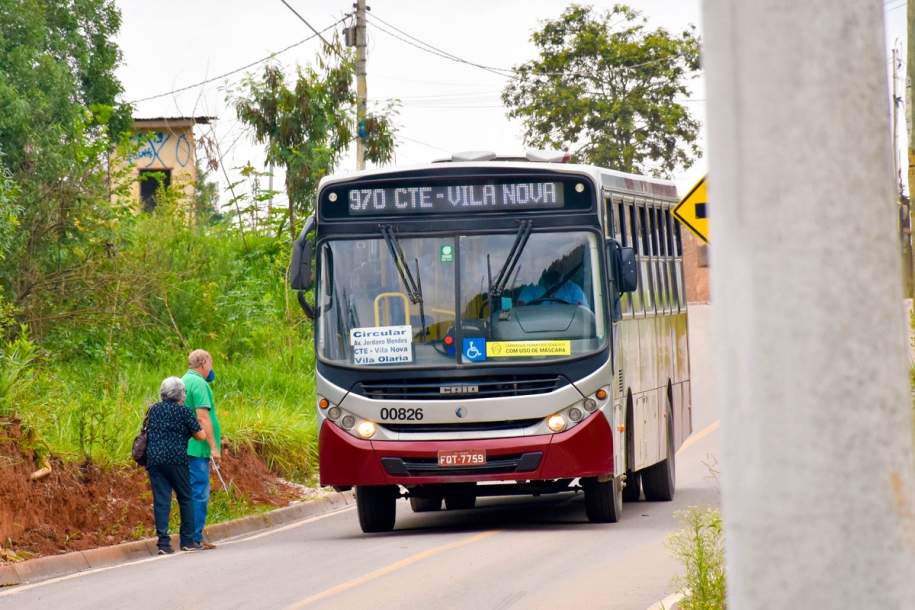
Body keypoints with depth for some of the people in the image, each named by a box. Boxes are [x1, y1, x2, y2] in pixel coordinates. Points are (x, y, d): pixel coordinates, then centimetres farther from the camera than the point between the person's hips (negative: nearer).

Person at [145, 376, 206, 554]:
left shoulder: (153, 409, 14)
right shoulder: (183, 411, 0)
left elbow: (146, 432, 20)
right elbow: (201, 436, -1)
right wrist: (188, 432, 19)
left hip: (153, 459, 4)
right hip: (176, 459, -4)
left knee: (161, 500, 1)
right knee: (185, 498, 9)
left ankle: (163, 542, -7)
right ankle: (187, 540, 9)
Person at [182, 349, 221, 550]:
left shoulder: (183, 382, 17)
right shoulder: (199, 384, -12)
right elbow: (202, 417, -19)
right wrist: (213, 447, -18)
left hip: (185, 448, 9)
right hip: (197, 447, -9)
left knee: (192, 492, 13)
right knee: (199, 492, -7)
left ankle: (191, 538, 15)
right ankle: (195, 538, -7)